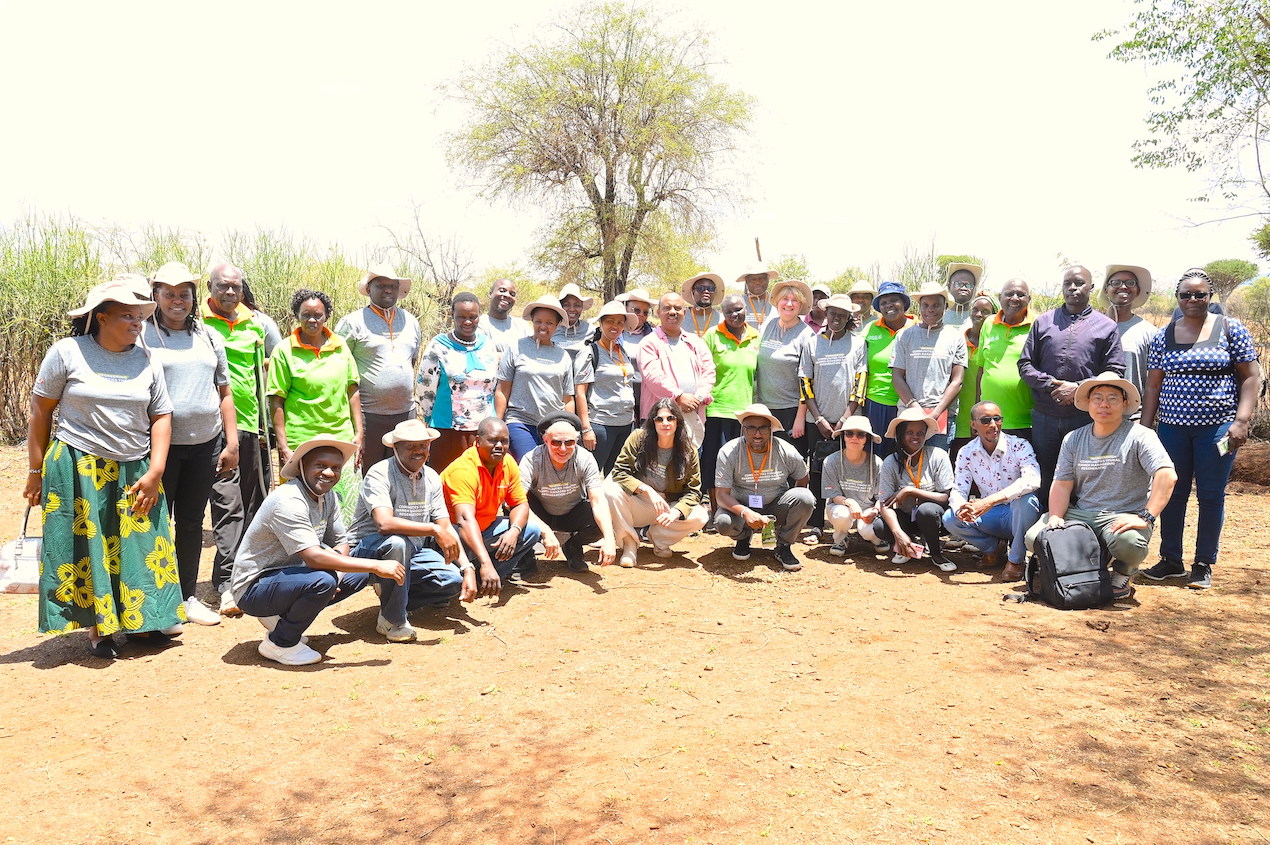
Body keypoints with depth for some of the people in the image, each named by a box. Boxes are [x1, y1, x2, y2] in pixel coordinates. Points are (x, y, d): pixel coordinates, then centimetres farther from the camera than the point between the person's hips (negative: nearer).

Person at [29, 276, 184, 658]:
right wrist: (36, 471, 1)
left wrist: (154, 473, -3)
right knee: (86, 546, 2)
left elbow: (161, 417, 5)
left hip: (135, 472, 3)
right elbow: (40, 411, 0)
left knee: (140, 544, 5)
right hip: (77, 469, -3)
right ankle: (97, 628, 15)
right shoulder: (67, 353, -4)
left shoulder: (147, 362, 5)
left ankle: (144, 619, 19)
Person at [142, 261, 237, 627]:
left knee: (191, 522, 12)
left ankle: (188, 596, 23)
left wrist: (232, 442, 8)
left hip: (205, 445, 4)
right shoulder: (142, 336, -2)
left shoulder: (209, 337, 11)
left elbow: (224, 392, 14)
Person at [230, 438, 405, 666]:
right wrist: (376, 565, -33)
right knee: (322, 581, -33)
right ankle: (279, 643, -7)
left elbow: (340, 542, 7)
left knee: (359, 575, 4)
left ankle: (282, 617, 10)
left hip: (286, 575, 9)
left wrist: (336, 572, -16)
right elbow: (314, 557, -35)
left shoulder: (327, 496, 1)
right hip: (254, 589, -9)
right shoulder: (288, 502, -26)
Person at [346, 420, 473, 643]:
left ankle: (392, 595, 5)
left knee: (455, 580, -18)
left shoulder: (431, 477, 3)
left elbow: (446, 527, 1)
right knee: (397, 543, -39)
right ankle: (392, 620, -19)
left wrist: (468, 568, -11)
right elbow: (384, 523, -34)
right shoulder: (380, 474, -17)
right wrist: (434, 530, -34)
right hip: (367, 548, -5)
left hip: (412, 552, 6)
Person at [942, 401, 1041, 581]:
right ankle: (991, 546, 7)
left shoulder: (1019, 446, -15)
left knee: (1026, 500, -36)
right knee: (950, 519, -21)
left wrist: (991, 500, -44)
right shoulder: (966, 453, -3)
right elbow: (958, 490, -6)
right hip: (989, 516, 3)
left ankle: (1016, 560, -14)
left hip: (1017, 515, -3)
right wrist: (960, 508, -33)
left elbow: (1033, 480, -33)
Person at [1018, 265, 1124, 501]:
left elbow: (1115, 372, -1)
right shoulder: (1043, 322, 10)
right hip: (1045, 417, 2)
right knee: (1043, 480, 9)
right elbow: (1025, 364, 5)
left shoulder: (1106, 326, 5)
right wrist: (1050, 385, -10)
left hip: (1086, 418, -2)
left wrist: (1079, 388, -13)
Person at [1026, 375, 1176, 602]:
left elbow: (1167, 475, -16)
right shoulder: (1073, 439, 11)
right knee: (1035, 537, -20)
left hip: (1123, 517, -4)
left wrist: (1146, 518, -26)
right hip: (1079, 513, 4)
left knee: (1128, 543, -39)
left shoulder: (1139, 436, -4)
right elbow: (1062, 483, 8)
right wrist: (1055, 516, -11)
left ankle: (1123, 573, 1)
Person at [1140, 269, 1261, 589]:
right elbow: (1153, 385, 9)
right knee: (1172, 494, 7)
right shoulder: (1163, 336, 7)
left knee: (1211, 496, 4)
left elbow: (1251, 376, -1)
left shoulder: (1231, 329, 0)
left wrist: (1241, 421, -11)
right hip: (1172, 427, 3)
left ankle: (1204, 565, 16)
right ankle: (1171, 560, 20)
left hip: (1216, 427, -2)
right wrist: (1145, 427, 5)